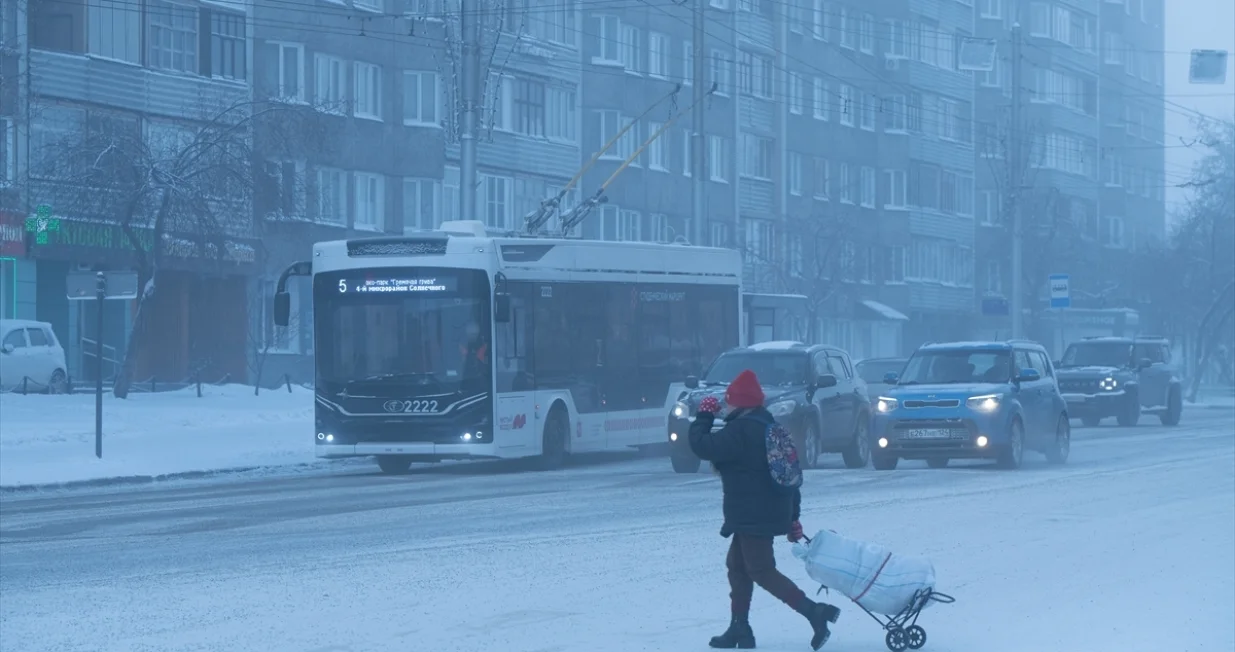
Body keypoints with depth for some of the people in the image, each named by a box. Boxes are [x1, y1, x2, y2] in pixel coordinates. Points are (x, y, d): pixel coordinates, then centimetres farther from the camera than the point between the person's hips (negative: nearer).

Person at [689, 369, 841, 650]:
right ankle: (739, 629, 20)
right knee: (737, 565, 17)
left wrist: (704, 416, -2)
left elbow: (702, 446, -19)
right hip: (772, 510, 10)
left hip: (752, 515, -10)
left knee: (761, 570, -7)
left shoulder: (740, 431, -18)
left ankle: (814, 612, -16)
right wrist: (793, 516, 22)